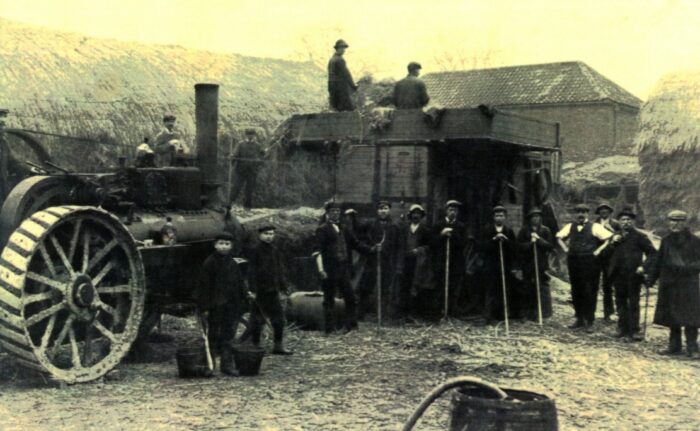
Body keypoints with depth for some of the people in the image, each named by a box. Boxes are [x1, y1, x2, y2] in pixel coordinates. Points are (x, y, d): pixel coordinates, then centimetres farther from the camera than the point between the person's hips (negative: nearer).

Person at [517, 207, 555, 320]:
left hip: (542, 265, -1)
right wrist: (531, 243, -14)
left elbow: (551, 246, -3)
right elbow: (519, 246, -2)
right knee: (528, 290, 5)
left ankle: (543, 313, 0)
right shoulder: (524, 230, 5)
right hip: (528, 264, 1)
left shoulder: (545, 230, 5)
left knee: (543, 289, -6)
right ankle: (529, 314, 13)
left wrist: (538, 239, -11)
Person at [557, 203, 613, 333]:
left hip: (589, 263, -5)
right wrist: (565, 248, 11)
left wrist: (598, 251, -11)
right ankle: (579, 319, 21)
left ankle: (589, 322, 7)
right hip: (573, 262, 5)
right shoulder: (570, 227, 10)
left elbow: (609, 238, -8)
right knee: (576, 292, 10)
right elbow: (559, 237, 25)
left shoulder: (594, 227, -4)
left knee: (589, 293, -1)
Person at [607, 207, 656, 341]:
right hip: (618, 275, 5)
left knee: (633, 304, -2)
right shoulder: (615, 237, 15)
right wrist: (612, 243, -6)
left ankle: (634, 330, 1)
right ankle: (623, 328, 18)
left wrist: (644, 266, -14)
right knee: (621, 302, 10)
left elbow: (652, 252, -3)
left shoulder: (639, 236, 1)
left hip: (633, 275, -5)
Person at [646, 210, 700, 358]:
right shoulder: (666, 240, 10)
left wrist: (685, 268, -20)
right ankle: (674, 346, 18)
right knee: (672, 317, 9)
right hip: (669, 284, 4)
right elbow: (658, 261, 15)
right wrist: (651, 278, 12)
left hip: (688, 285, -4)